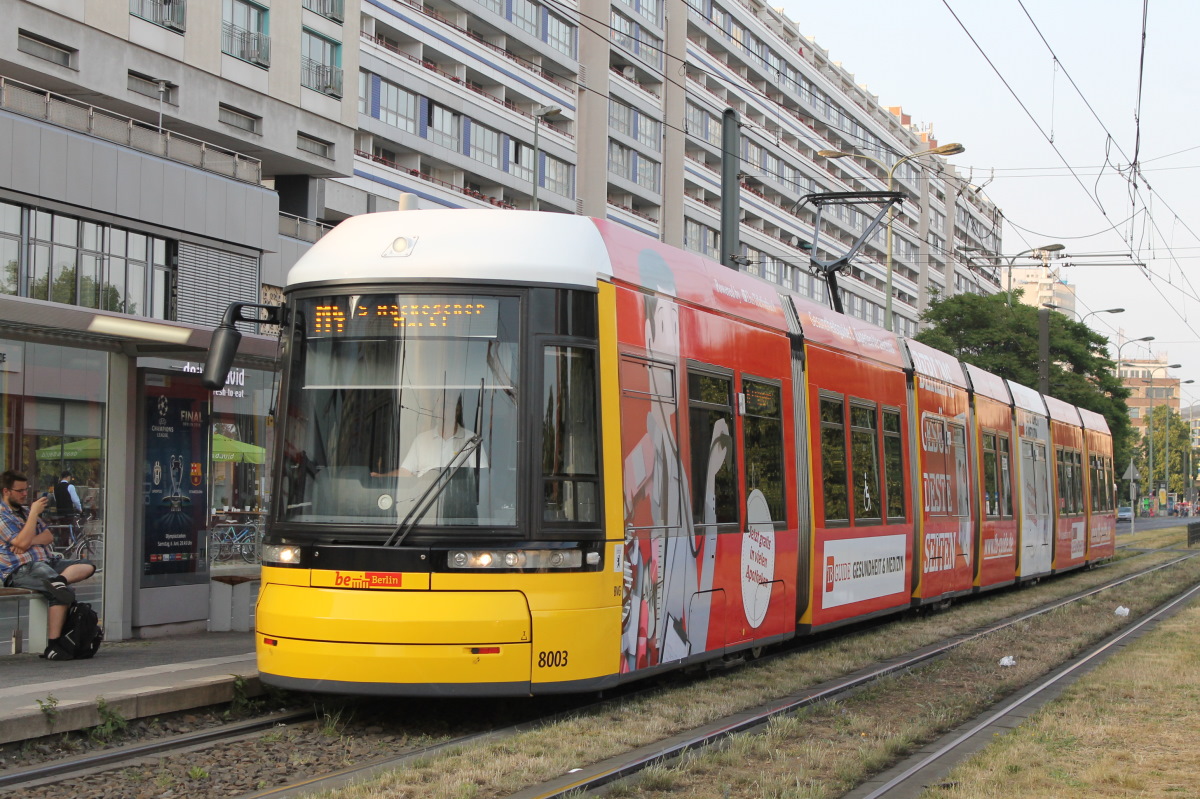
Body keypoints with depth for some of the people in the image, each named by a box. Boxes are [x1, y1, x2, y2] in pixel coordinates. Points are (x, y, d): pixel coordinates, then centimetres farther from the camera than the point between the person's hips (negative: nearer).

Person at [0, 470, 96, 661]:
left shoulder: (25, 511, 25)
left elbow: (49, 536, 15)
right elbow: (23, 543, -15)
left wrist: (31, 541, -7)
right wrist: (34, 513, -10)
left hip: (48, 562, 9)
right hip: (22, 570, -9)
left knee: (88, 566, -11)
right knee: (65, 593, -30)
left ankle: (59, 580, -40)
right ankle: (53, 646, -31)